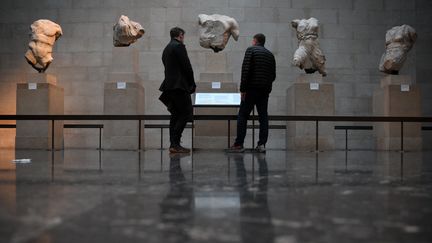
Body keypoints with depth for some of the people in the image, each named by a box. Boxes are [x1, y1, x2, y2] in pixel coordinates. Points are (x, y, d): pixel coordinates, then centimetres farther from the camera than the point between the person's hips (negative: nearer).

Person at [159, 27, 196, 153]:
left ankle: (173, 144, 9)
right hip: (179, 86, -9)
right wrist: (192, 84, -3)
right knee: (186, 113, -8)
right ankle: (175, 143, -13)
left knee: (175, 115, 10)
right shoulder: (179, 46, -8)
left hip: (170, 86, 9)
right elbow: (187, 67, -12)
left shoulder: (166, 48, 19)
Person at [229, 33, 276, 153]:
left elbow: (245, 70, -12)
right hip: (265, 91, 5)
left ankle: (239, 144, -3)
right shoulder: (270, 54, 16)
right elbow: (273, 75, 16)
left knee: (243, 116, -1)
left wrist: (243, 89, -12)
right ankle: (262, 144, 3)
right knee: (263, 117, 8)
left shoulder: (251, 50, -2)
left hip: (252, 89, -5)